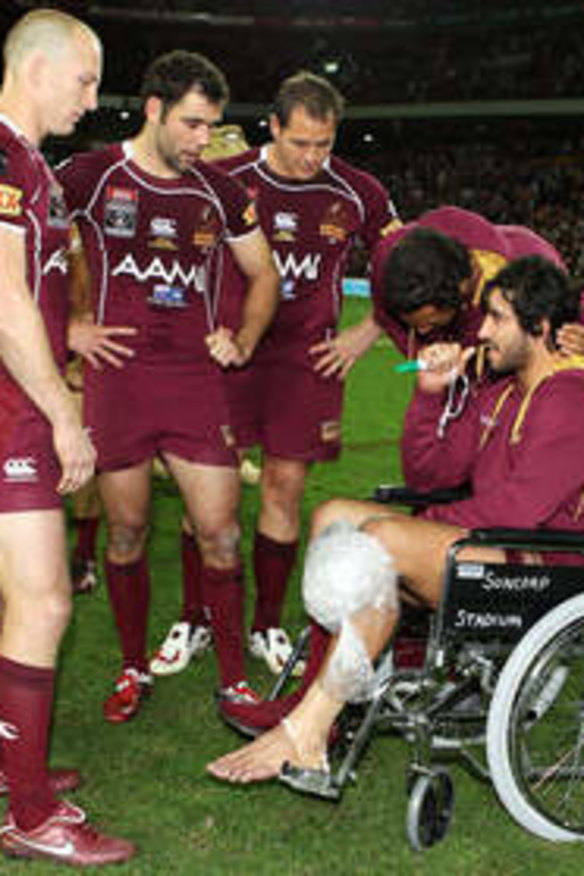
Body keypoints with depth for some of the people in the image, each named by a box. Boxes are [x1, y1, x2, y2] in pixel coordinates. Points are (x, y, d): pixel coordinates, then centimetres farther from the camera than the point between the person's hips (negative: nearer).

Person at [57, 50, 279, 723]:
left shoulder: (217, 192, 11)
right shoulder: (92, 176, 1)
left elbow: (264, 276, 21)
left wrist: (243, 341, 5)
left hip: (195, 378, 2)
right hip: (116, 375, -2)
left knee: (219, 532, -1)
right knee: (126, 530, 7)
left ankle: (233, 681, 14)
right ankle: (133, 669, 27)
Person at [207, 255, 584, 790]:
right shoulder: (499, 394, 18)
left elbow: (519, 509, -21)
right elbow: (428, 475, 16)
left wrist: (430, 524, -8)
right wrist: (431, 394, 3)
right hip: (480, 546, 10)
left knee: (382, 537, -30)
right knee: (334, 517, -1)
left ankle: (303, 736, -29)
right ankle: (320, 701, -13)